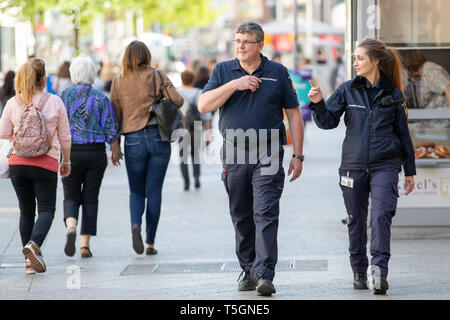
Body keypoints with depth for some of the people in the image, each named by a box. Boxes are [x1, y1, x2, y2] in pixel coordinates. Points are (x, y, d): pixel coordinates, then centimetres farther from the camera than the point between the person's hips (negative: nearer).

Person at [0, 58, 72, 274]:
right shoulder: (55, 102, -5)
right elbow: (64, 136, 2)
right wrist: (66, 161, 15)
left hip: (17, 162, 3)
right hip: (46, 163, -3)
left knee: (26, 210, 14)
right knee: (46, 209, 4)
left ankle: (30, 259, 13)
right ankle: (34, 244, -22)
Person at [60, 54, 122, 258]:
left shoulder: (63, 97, 0)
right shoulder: (100, 98, -1)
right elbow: (111, 129, -2)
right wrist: (115, 152, 12)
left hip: (70, 153, 0)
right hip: (96, 152, 0)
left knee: (71, 197, 10)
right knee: (90, 198, 9)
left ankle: (71, 227, -20)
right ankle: (85, 245, 6)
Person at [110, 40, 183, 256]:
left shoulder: (119, 81, 2)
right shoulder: (157, 77, 0)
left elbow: (115, 114, 3)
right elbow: (177, 101, -7)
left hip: (133, 140, 0)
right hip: (158, 137, 0)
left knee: (136, 191, 14)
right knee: (154, 192, 6)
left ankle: (135, 224, -16)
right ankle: (150, 243, 5)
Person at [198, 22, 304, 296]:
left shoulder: (278, 73, 5)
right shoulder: (223, 71, 8)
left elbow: (294, 114, 8)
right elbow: (204, 105, -3)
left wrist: (298, 155, 4)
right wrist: (234, 85, -13)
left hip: (268, 154, -2)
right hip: (234, 154, 3)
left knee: (266, 214, -12)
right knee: (241, 217, 8)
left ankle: (264, 274, -17)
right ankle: (248, 271, 19)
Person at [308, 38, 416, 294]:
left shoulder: (392, 94, 4)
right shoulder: (347, 90, 6)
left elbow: (403, 133, 10)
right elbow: (328, 121, 4)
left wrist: (410, 171, 12)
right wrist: (318, 103, -16)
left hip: (384, 165, -2)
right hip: (353, 164, 2)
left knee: (381, 215, -18)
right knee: (356, 220, 9)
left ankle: (379, 269, -24)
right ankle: (359, 271, 21)